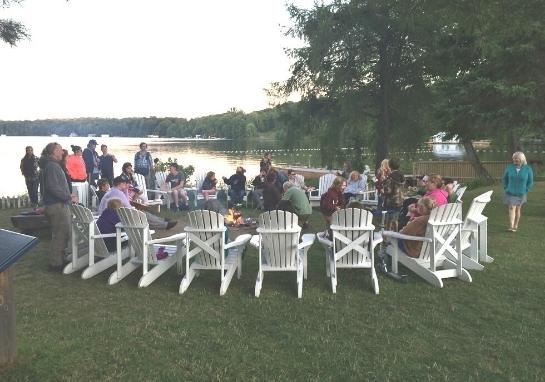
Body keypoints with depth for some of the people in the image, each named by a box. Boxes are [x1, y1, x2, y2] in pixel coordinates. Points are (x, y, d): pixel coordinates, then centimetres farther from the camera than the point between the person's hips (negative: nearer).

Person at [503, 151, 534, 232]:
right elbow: (505, 178, 10)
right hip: (510, 193, 0)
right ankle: (511, 226, -15)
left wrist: (525, 191, -4)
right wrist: (506, 188, 4)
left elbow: (530, 182, 2)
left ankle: (515, 226, 20)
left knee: (518, 209, 9)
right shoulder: (510, 167, -6)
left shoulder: (528, 169, -8)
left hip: (521, 194, 0)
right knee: (512, 208, -9)